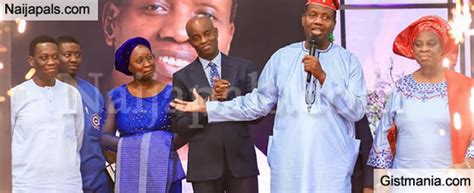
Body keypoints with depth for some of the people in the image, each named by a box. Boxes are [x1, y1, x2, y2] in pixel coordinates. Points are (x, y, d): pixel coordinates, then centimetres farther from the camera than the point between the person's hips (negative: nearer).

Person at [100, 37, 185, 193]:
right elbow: (105, 136, 1)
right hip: (130, 174, 1)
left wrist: (166, 145, -17)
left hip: (165, 172, 0)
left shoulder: (170, 93, 1)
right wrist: (127, 146, -15)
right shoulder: (117, 96, 3)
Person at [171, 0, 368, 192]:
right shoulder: (282, 57, 6)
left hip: (332, 166, -1)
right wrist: (207, 107, 5)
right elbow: (258, 103, 9)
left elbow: (357, 111, -6)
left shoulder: (349, 60, 2)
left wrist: (322, 76, -15)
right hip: (288, 164, 1)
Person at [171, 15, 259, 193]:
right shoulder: (182, 77, 5)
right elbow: (179, 125, 0)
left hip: (241, 160, 0)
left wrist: (230, 97, -14)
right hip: (205, 164, 0)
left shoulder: (244, 67, 6)